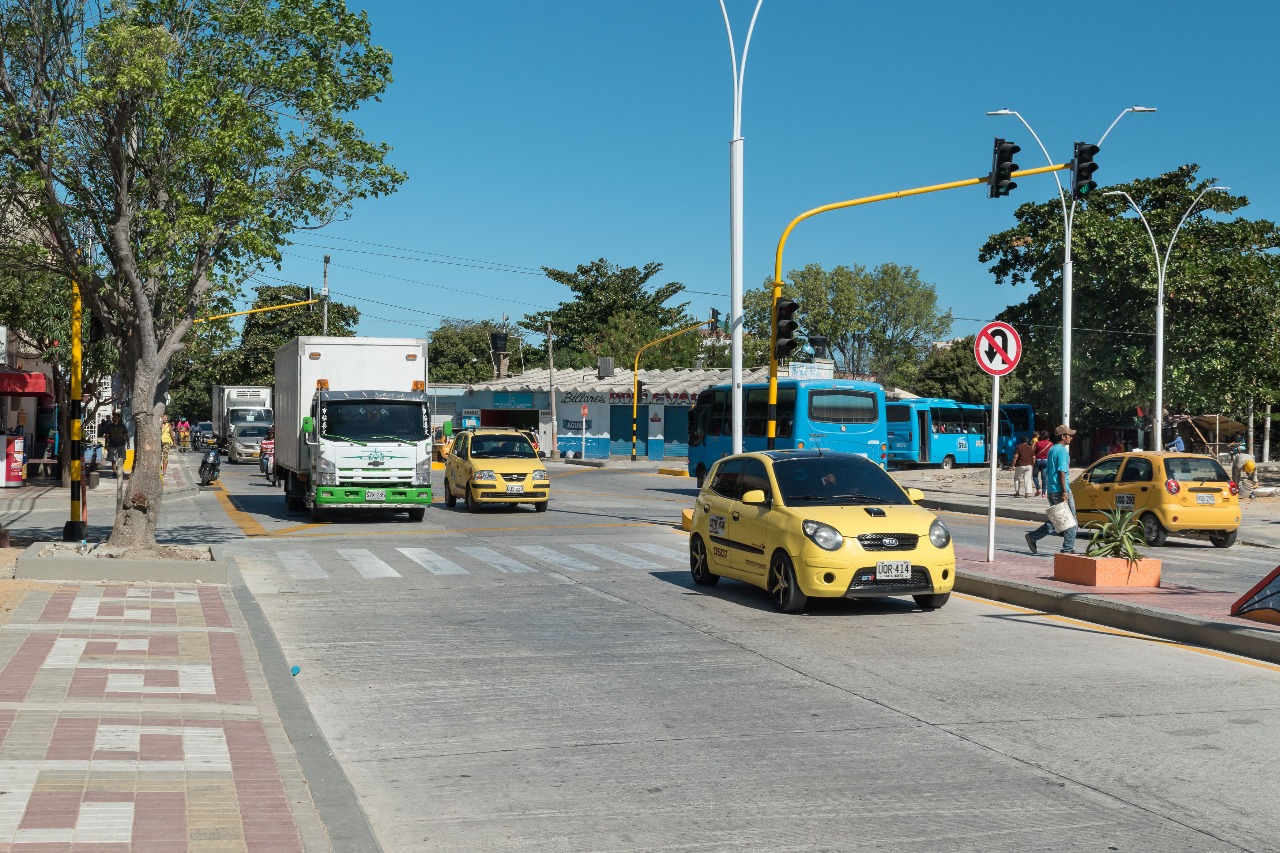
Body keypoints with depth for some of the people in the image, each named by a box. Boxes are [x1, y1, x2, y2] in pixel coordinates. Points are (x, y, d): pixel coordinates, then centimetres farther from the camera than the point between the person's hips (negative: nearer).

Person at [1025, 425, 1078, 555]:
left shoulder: (1052, 449, 16)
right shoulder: (1062, 451, -12)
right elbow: (1061, 472, -19)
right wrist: (1065, 492, -21)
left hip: (1051, 490, 9)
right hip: (1060, 490, -9)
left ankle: (1032, 537, 9)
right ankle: (1068, 549, 1)